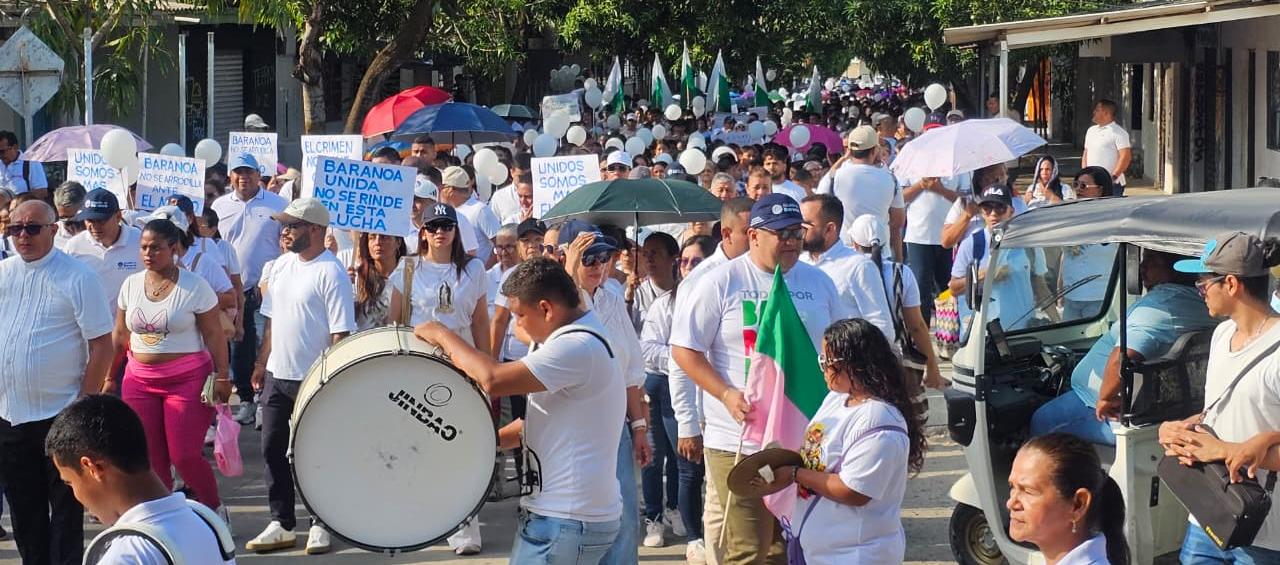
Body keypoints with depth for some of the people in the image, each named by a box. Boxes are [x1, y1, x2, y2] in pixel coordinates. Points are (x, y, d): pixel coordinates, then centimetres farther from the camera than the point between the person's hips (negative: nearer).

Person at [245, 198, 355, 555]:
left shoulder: (331, 273, -14)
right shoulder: (282, 265, 9)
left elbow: (340, 332, -17)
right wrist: (261, 364, 15)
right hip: (277, 375, 7)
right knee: (272, 450, 10)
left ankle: (320, 525, 17)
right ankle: (281, 525, 20)